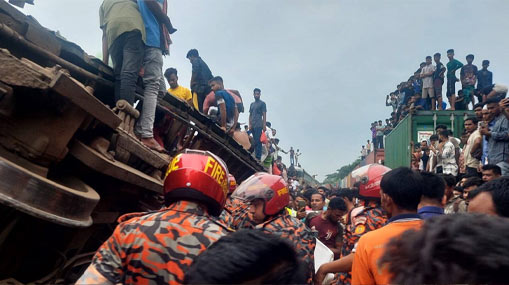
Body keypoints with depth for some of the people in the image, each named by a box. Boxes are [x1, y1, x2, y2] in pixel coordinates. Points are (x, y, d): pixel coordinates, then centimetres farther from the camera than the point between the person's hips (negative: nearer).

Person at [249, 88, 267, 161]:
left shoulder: (262, 103, 4)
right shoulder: (252, 104, 21)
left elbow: (264, 115, -2)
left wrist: (264, 125, -10)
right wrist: (250, 124, 8)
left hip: (259, 126, -6)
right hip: (253, 126, 6)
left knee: (258, 141, -12)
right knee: (255, 141, 6)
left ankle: (258, 157, -14)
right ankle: (256, 156, 8)